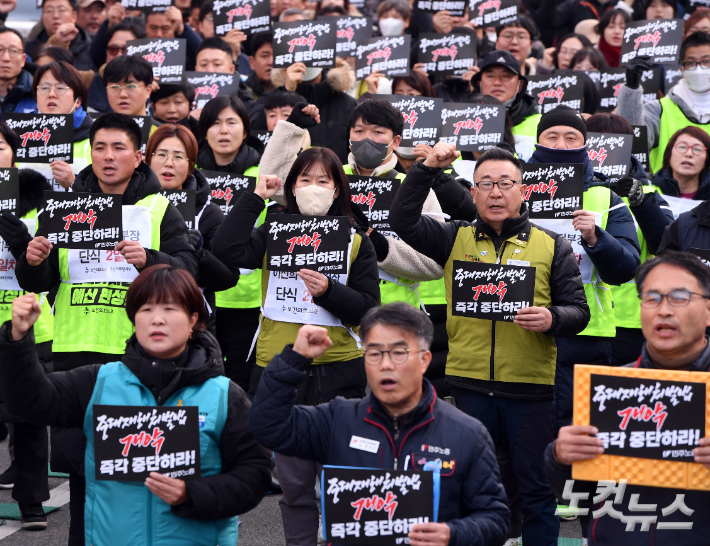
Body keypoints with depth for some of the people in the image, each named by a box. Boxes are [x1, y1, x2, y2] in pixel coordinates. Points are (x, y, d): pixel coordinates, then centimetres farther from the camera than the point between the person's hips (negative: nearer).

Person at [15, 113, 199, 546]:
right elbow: (40, 283, 11)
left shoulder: (158, 209, 4)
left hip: (138, 350, -2)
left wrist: (149, 260, -23)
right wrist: (33, 262, -11)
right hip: (76, 348, 2)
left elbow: (188, 267, -5)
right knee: (77, 448, 6)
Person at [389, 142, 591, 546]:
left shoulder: (552, 246, 7)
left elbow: (578, 310, 4)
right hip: (470, 382, 1)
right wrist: (428, 169, -10)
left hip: (530, 386, -1)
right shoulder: (455, 239, 9)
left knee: (536, 486, 4)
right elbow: (403, 220, -3)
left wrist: (552, 319, -18)